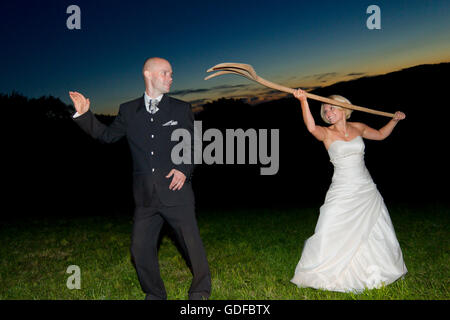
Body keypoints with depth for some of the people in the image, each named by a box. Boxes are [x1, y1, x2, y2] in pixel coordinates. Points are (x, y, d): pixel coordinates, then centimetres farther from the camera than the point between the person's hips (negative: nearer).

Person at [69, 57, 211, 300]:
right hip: (145, 197, 2)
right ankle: (155, 294, 29)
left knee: (192, 243, 3)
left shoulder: (181, 109, 7)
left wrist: (185, 169, -8)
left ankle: (200, 292, 25)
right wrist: (84, 115, 6)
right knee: (140, 249, 7)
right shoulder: (128, 110, 10)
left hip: (175, 191, -1)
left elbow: (193, 146, 8)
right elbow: (107, 135, 16)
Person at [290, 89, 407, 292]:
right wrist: (303, 101, -43)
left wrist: (395, 119, 16)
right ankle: (316, 275, 8)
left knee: (379, 235, 11)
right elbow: (311, 127, -31)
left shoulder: (358, 128, 5)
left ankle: (379, 272, 34)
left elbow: (381, 134, 25)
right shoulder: (326, 134, -7)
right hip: (342, 192, -4)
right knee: (329, 236, -9)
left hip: (367, 190, 4)